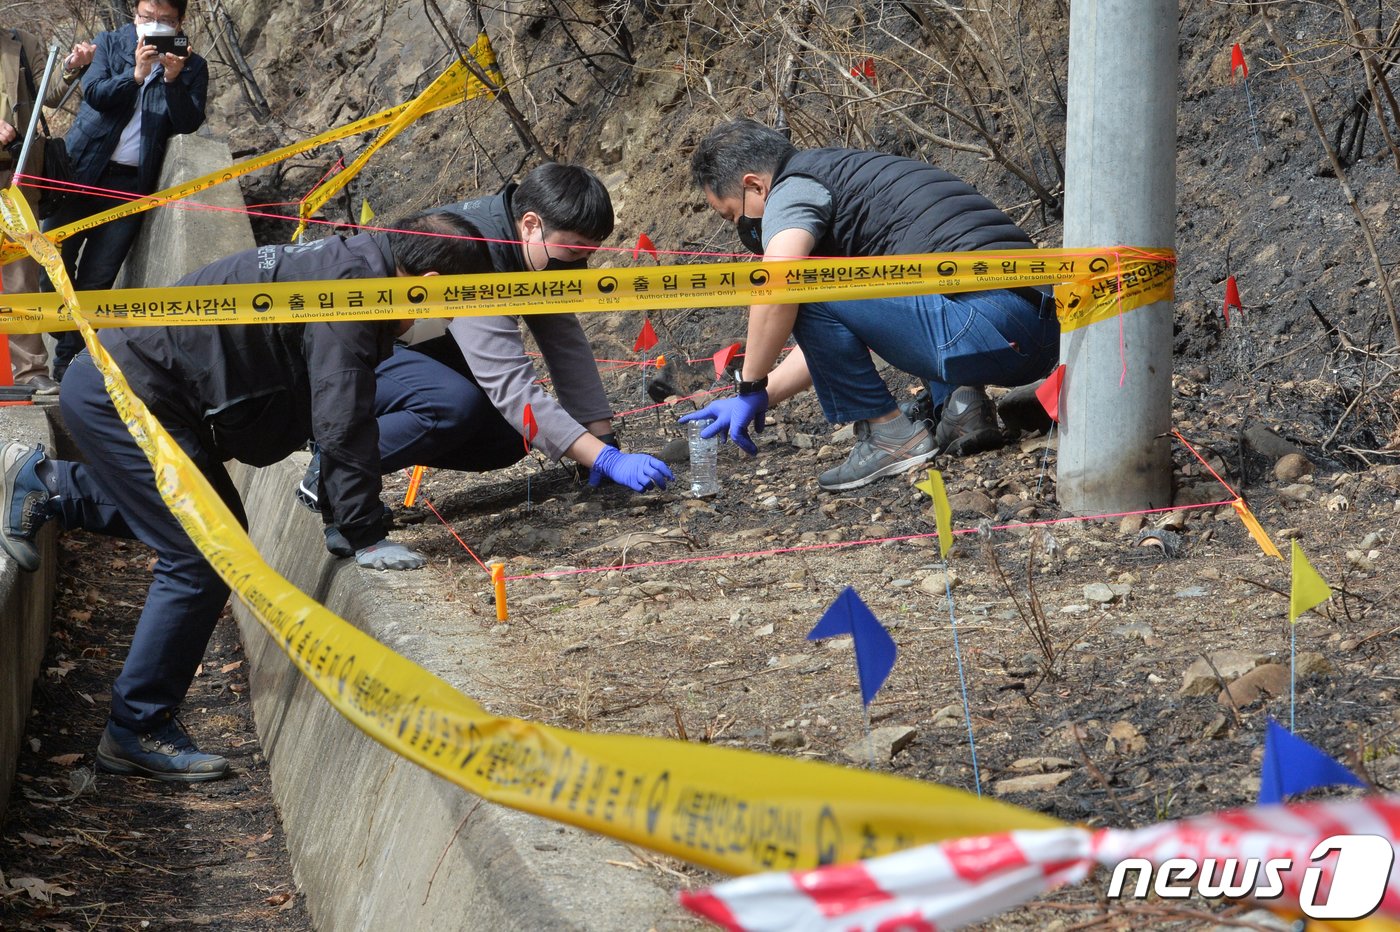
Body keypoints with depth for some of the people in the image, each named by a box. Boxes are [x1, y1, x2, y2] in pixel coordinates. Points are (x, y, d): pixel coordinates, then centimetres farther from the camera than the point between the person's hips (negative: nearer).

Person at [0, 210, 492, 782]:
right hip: (121, 392, -10)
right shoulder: (351, 286, -21)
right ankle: (138, 732, -1)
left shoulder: (354, 265, 11)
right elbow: (342, 424, -23)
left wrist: (355, 516, 22)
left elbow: (335, 415, 21)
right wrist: (366, 536, -18)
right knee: (201, 559, -8)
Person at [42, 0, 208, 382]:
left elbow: (189, 124, -6)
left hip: (130, 183, -1)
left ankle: (68, 365, 7)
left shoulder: (192, 68, 4)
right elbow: (94, 92, -9)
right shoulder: (110, 44, 6)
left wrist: (173, 79, -21)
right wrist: (136, 74, -24)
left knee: (96, 279, 0)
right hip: (83, 169, 1)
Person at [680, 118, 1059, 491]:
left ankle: (890, 435, 1)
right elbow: (833, 334, 37)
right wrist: (761, 398, 36)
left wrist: (751, 386, -6)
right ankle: (960, 403, 10)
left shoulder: (793, 188, 1)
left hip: (988, 327, -10)